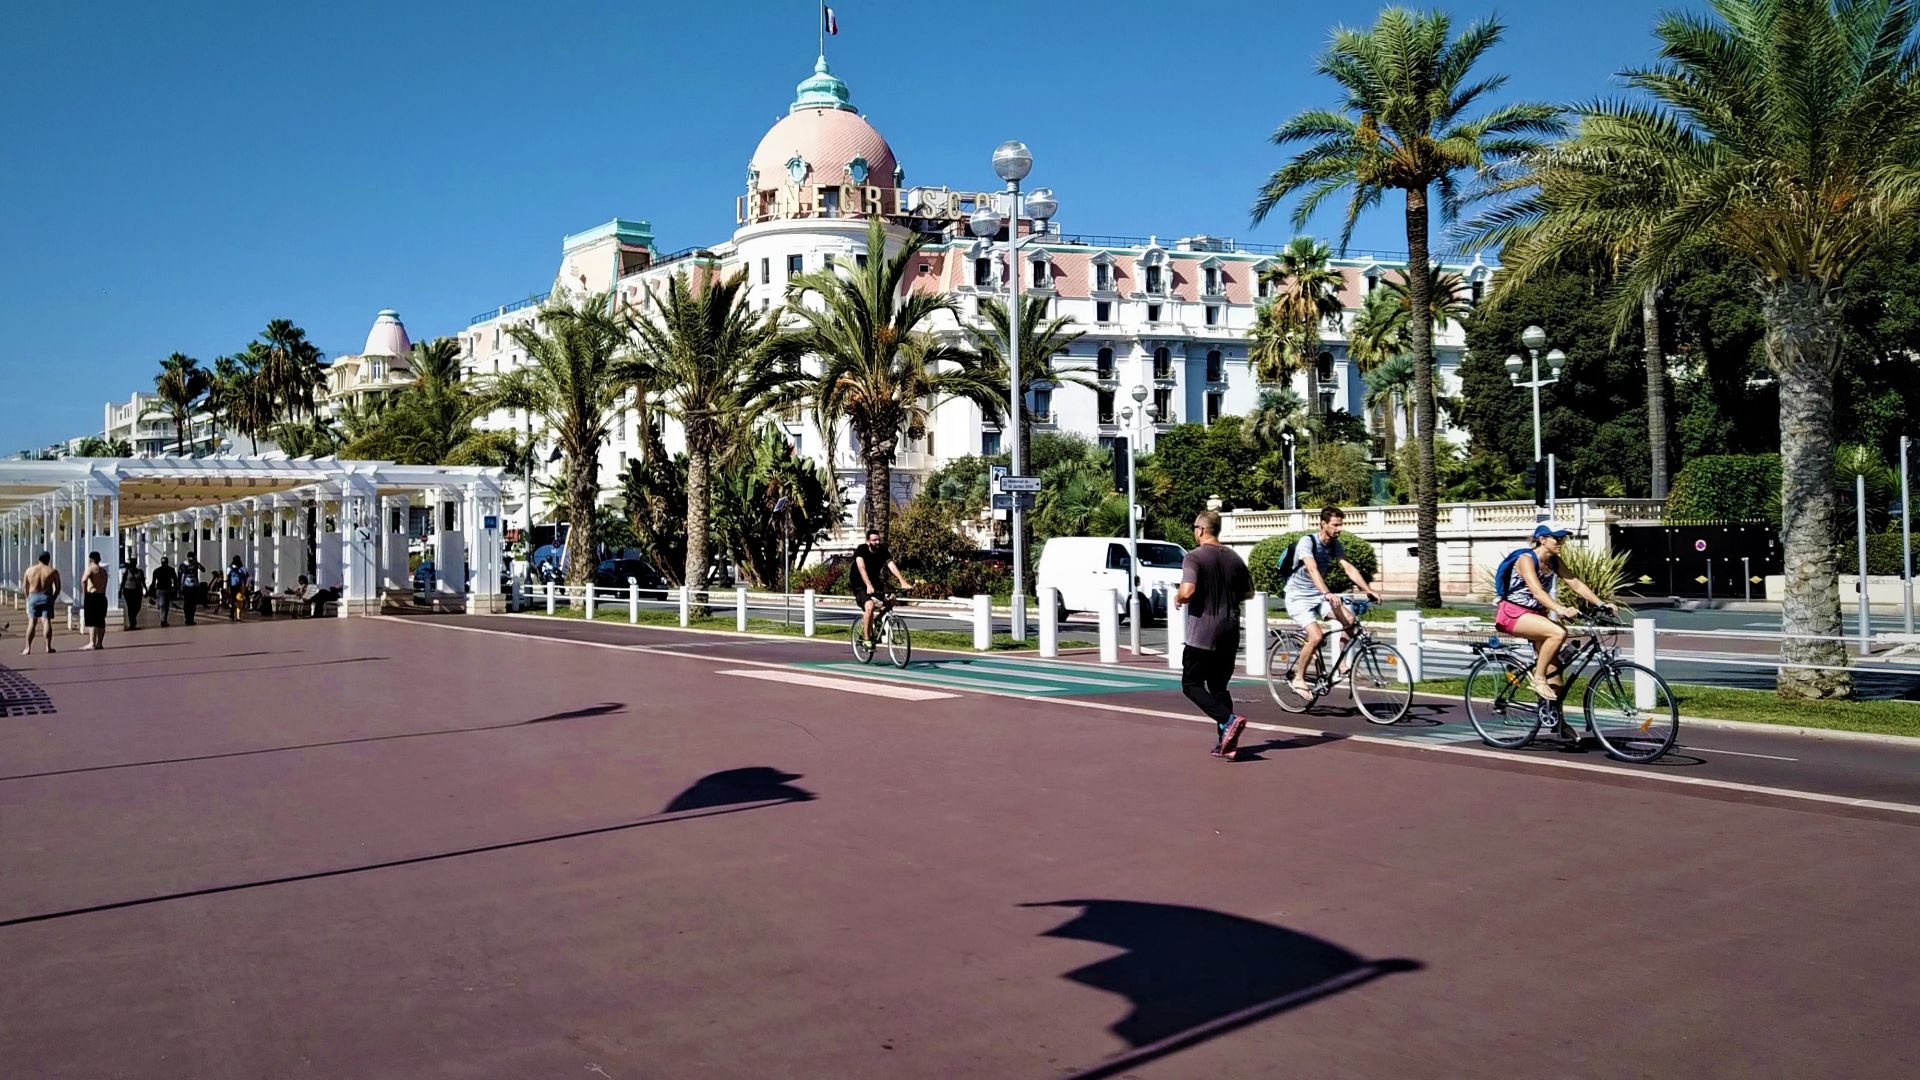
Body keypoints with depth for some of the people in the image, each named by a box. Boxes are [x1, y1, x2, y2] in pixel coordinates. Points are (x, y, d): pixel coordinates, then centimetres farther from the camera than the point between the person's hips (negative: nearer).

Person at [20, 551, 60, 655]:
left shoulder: (29, 570, 5)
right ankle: (48, 647, -6)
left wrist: (28, 598, 16)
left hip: (33, 597, 2)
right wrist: (53, 599, 10)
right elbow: (57, 588, 0)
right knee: (47, 621, -3)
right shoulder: (53, 572, -1)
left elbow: (24, 587, 7)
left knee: (32, 623, 4)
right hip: (46, 597, -2)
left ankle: (28, 648, 1)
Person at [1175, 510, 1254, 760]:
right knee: (1219, 686, 15)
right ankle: (1225, 744, 8)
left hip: (1203, 633, -6)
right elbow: (1248, 593, 16)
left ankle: (1228, 720, -18)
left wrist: (1178, 599, -4)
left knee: (1191, 685, 3)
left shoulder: (1194, 557, -11)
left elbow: (1188, 590, -25)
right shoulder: (1234, 558, 9)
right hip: (1230, 632, 6)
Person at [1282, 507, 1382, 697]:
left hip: (1318, 595, 6)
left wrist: (1369, 590, -18)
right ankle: (1298, 679, -5)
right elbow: (1312, 569, -34)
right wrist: (1327, 593, -48)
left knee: (1349, 619, -18)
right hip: (1298, 597, -6)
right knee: (1316, 637, -24)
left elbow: (1349, 568, -4)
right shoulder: (1307, 542, -20)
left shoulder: (1335, 544, 2)